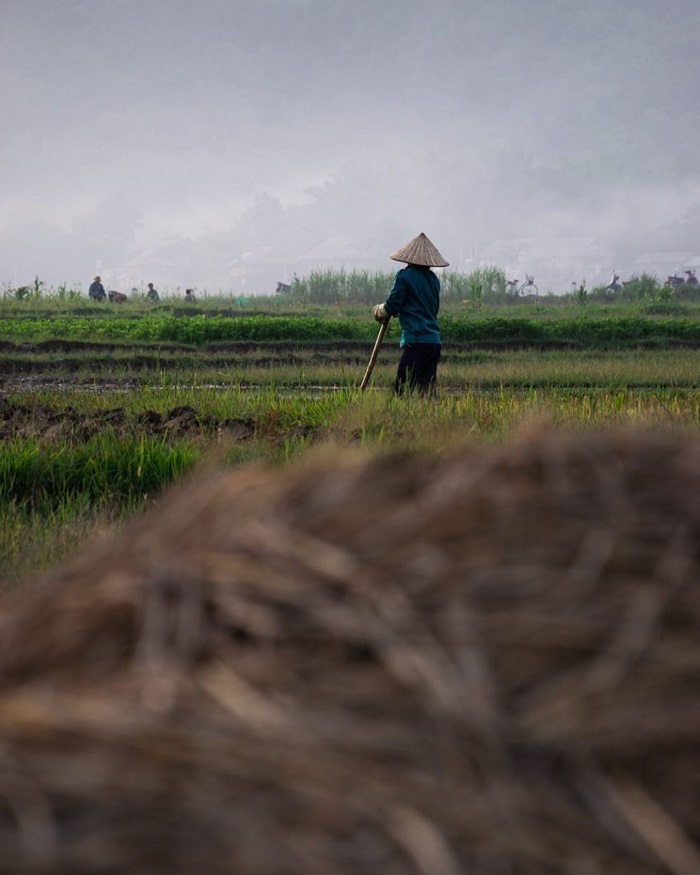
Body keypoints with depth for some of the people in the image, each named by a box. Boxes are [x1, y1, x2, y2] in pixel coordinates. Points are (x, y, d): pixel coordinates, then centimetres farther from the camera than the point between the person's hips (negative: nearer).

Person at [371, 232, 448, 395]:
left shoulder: (404, 276, -5)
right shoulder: (433, 279, 15)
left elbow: (392, 307, -6)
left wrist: (377, 311, 16)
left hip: (415, 340, -7)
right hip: (434, 342, 7)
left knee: (402, 391, -9)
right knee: (427, 393, 7)